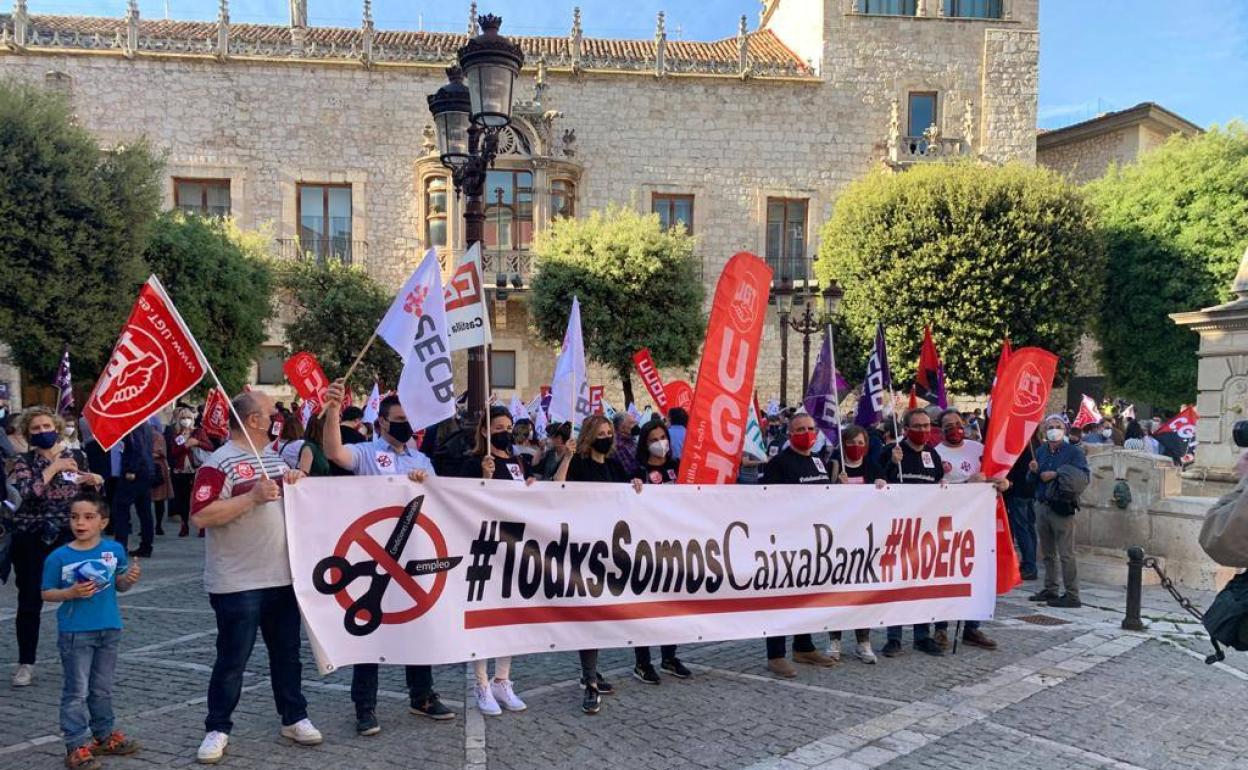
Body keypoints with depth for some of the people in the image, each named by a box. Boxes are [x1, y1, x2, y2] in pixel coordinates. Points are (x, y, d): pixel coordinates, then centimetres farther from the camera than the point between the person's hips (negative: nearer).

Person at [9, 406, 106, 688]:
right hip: (31, 539, -1)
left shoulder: (77, 457, 5)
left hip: (68, 537, 1)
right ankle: (25, 663, 17)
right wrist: (55, 467, -17)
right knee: (30, 602, 3)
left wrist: (94, 483, -6)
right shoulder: (23, 461, -1)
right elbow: (29, 492, -20)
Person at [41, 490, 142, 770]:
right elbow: (47, 593, -3)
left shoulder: (114, 550, -3)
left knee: (103, 689, 17)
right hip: (75, 632, -3)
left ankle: (104, 735, 31)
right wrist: (72, 593, -21)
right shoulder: (59, 557, -10)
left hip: (109, 629, 3)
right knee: (76, 691, 3)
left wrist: (130, 578, -14)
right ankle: (77, 746, 11)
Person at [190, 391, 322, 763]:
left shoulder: (275, 457, 12)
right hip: (238, 583, -7)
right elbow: (201, 516, -21)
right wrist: (253, 497, -25)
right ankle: (217, 729, 19)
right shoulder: (219, 463, -13)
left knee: (287, 653, 16)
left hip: (282, 577, 7)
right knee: (232, 661, 4)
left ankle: (294, 718, 29)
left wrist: (296, 485, 2)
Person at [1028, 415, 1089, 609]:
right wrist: (1033, 471, -5)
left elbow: (1084, 476, -16)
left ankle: (1072, 595, -4)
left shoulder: (1073, 452, -4)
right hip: (1042, 505, 6)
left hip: (1062, 508, -6)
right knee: (1047, 553, 14)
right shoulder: (1041, 451, 13)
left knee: (1066, 554, -7)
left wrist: (1056, 475, -20)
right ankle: (1050, 590, 23)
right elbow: (1031, 480, 17)